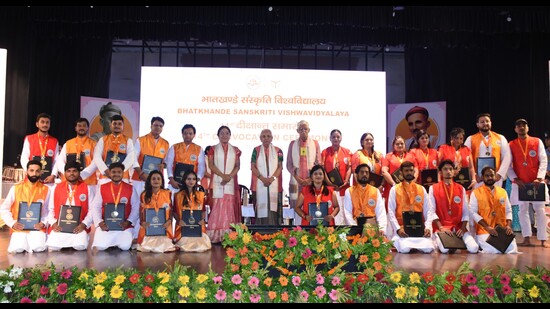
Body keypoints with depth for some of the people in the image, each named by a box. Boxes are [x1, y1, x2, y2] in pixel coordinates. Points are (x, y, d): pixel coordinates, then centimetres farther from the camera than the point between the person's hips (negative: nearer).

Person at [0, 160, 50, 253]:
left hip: (37, 227, 0)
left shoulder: (46, 190, 2)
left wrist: (43, 223, -14)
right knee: (17, 248, -22)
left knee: (38, 248, -24)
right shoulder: (16, 188, 1)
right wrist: (12, 223, -9)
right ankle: (22, 240, 13)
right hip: (19, 228, 0)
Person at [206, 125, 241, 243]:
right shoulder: (213, 149, 9)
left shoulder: (235, 150, 13)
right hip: (217, 181, -1)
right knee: (217, 206, -6)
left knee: (230, 206, -3)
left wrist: (229, 176, -11)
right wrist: (223, 175, -13)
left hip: (231, 182, 1)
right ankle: (216, 236, -6)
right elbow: (211, 165, -1)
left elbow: (237, 166, 6)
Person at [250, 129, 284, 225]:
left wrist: (272, 178, -13)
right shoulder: (256, 150, 8)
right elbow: (253, 167, 1)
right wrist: (263, 178, -12)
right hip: (259, 184, 0)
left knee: (273, 206, -2)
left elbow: (280, 167, 3)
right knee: (261, 207, -3)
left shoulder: (278, 151, 9)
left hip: (274, 184, 0)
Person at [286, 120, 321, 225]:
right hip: (296, 181, 1)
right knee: (297, 206, -3)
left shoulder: (315, 143, 8)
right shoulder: (293, 144, 9)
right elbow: (289, 164, 6)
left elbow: (318, 163, 6)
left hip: (311, 181, 0)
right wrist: (297, 178, -6)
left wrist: (310, 179, -5)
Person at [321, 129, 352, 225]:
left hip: (344, 186, 2)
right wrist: (330, 183, -11)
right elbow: (322, 169, -1)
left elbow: (349, 168, 5)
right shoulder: (325, 152, 5)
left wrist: (345, 182, -8)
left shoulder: (347, 152, 10)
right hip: (330, 186, -1)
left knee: (345, 210, 0)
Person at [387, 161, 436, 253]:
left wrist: (427, 227, -10)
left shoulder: (421, 189, 13)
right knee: (404, 249, -29)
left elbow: (429, 210, 7)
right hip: (402, 228, -2)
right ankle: (398, 241, 5)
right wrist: (398, 229, -17)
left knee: (428, 248, -24)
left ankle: (415, 245, 8)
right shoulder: (394, 189, 4)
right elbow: (391, 212, -3)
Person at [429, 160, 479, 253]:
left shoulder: (461, 188, 12)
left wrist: (463, 228, -7)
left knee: (474, 248, -20)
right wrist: (441, 227, -15)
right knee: (444, 249, -30)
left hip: (459, 227, 3)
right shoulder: (433, 188, 3)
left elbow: (466, 211, 7)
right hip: (441, 227, -3)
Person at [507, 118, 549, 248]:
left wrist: (539, 178, -13)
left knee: (539, 209, 1)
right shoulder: (511, 145, 4)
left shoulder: (537, 142, 3)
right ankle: (527, 239, 9)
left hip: (536, 182, -1)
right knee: (523, 209, 4)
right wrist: (515, 179, -11)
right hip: (519, 182, 1)